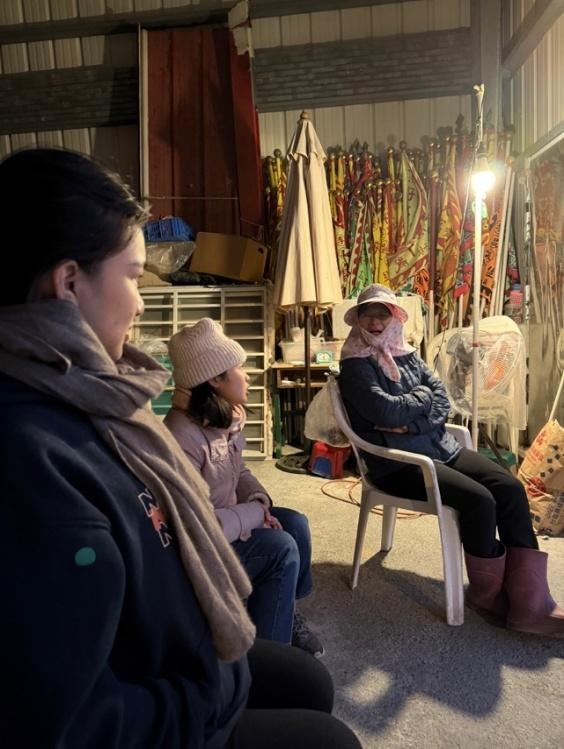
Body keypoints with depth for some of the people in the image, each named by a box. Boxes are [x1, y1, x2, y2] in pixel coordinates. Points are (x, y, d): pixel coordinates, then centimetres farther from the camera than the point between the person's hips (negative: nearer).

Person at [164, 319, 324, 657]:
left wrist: (260, 502, -9)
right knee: (280, 547, -18)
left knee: (295, 524, -2)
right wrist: (255, 514, -21)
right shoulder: (183, 437, -32)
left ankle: (285, 610, 21)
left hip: (220, 519, 9)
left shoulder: (227, 417, -2)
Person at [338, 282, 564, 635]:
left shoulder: (408, 354, 15)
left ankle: (529, 602, -8)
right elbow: (385, 411, -19)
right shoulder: (355, 365, -5)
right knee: (479, 499, -23)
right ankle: (487, 595, 2)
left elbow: (443, 400, 7)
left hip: (441, 446, 7)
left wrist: (412, 422, -12)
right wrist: (421, 396, -2)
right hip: (399, 462, -7)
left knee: (511, 488, -12)